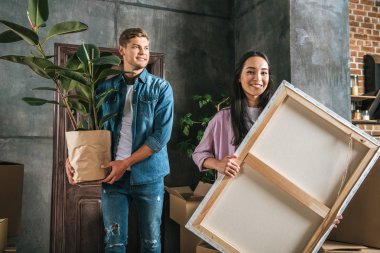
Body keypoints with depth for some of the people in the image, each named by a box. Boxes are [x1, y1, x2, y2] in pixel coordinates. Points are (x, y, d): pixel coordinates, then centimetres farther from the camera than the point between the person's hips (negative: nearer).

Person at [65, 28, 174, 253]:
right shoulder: (106, 88, 6)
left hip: (149, 175, -1)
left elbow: (161, 135, -10)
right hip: (113, 176, 1)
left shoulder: (161, 88, -1)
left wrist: (126, 163, -14)